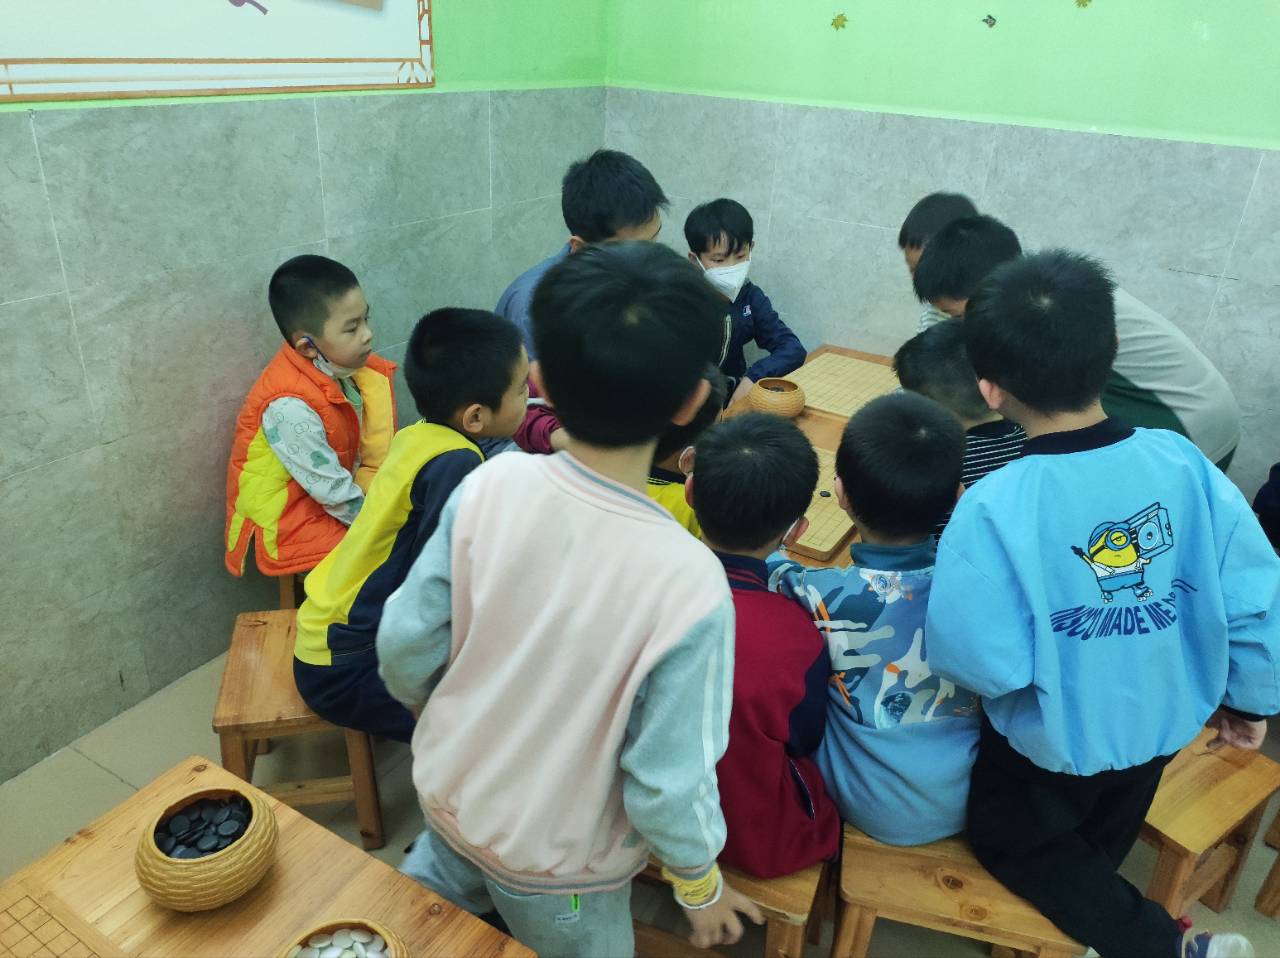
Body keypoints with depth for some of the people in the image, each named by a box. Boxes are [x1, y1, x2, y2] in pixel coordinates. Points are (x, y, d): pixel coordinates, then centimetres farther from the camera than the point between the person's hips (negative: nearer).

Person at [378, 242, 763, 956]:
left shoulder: (491, 485, -23)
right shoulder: (688, 582, -34)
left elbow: (405, 647, -13)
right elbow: (667, 786, -24)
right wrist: (703, 887, -3)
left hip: (450, 790, 4)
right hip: (554, 863, -3)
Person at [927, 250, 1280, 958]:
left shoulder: (994, 507, -34)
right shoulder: (1184, 463, -20)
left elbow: (981, 663, -30)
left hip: (1053, 741, -5)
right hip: (1164, 725, 5)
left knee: (1011, 844, 27)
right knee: (1103, 843, 35)